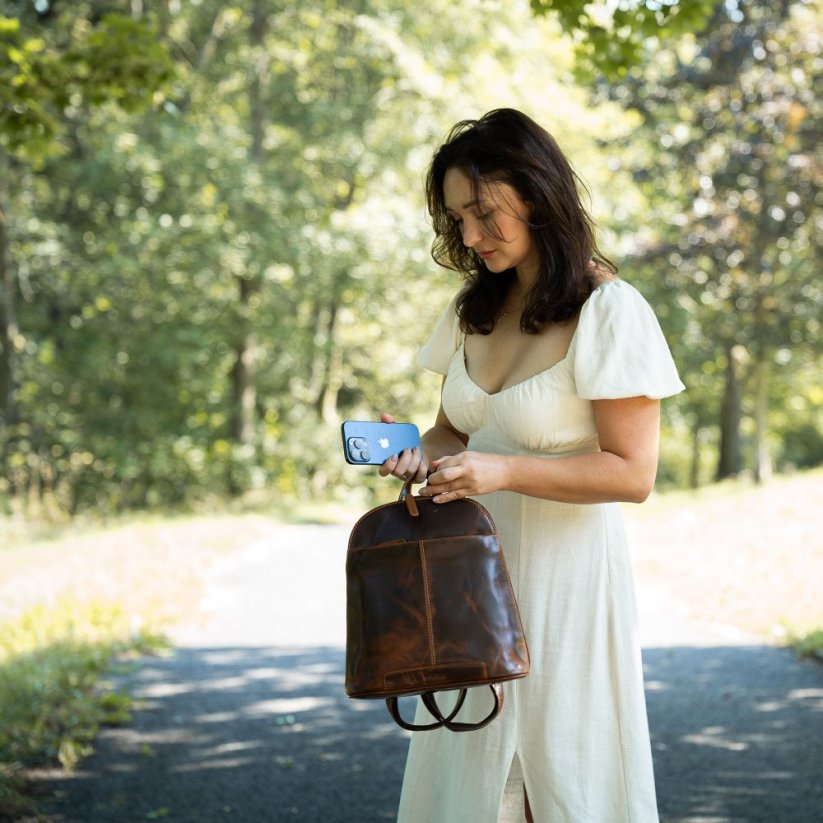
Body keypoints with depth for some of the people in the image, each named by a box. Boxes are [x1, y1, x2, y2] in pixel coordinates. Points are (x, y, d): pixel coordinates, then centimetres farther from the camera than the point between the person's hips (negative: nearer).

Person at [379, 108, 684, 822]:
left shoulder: (609, 313, -12)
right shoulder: (475, 308, 10)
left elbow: (631, 473, -14)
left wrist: (504, 471, -23)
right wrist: (422, 452, -4)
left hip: (563, 574, -6)